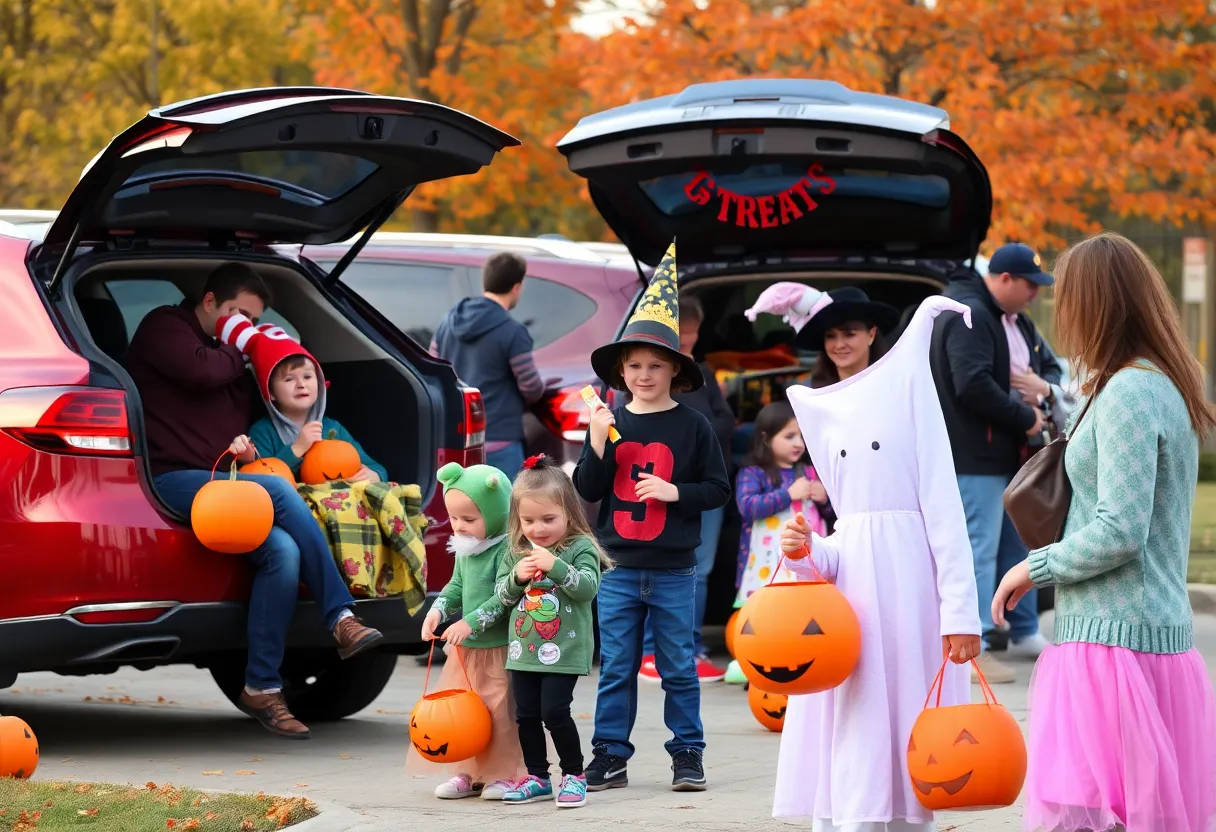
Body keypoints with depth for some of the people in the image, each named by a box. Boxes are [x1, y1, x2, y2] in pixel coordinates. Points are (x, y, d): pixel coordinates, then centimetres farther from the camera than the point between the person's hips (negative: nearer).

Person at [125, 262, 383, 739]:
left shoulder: (237, 364, 28)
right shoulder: (165, 327, 5)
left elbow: (243, 427, 34)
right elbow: (198, 370, -16)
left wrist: (245, 447, 8)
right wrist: (236, 355, 6)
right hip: (170, 479, -8)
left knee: (282, 550, -23)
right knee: (279, 492, -30)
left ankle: (262, 689, -25)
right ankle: (341, 619, -26)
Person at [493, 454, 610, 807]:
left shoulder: (580, 548, -6)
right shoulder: (516, 551, 8)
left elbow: (587, 587, -17)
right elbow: (503, 595, 9)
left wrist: (555, 566, -27)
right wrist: (517, 577, -11)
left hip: (563, 649, -5)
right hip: (524, 648, 5)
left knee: (554, 711, -11)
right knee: (526, 714, 8)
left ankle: (574, 775, 4)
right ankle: (538, 777, 21)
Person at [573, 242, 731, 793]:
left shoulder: (692, 426, -2)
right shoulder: (609, 423, 4)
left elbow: (719, 489, 0)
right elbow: (587, 491, 1)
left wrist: (675, 491, -16)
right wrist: (597, 446, -13)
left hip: (673, 573, -2)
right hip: (619, 571, 2)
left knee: (679, 669, 5)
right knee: (615, 669, 6)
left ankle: (687, 754, 13)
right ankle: (610, 756, 11)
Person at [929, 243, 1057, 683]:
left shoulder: (1016, 321, 16)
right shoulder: (968, 317, -16)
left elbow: (1044, 367, 24)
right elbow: (973, 385, -26)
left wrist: (1044, 390, 0)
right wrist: (1025, 417, -16)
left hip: (1010, 452, 10)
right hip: (976, 456, -10)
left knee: (1017, 545, 17)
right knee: (980, 549, -9)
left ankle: (1024, 633, 29)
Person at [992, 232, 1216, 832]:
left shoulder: (1127, 393, -15)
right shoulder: (1168, 386, 13)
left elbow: (1120, 532, -20)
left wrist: (1033, 568, -7)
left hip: (1114, 638, -10)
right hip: (1163, 629, 10)